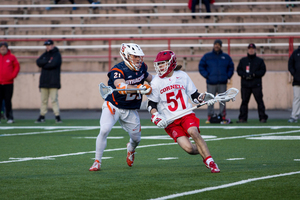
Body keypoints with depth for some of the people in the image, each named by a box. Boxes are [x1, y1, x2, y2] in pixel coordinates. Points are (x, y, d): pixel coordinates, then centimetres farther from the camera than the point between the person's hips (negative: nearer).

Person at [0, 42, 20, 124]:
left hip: (8, 83, -1)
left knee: (8, 101, 0)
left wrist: (13, 75, -4)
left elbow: (17, 67, 8)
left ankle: (10, 117, 4)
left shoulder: (12, 57, 3)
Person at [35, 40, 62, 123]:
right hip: (44, 81, 6)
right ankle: (42, 116, 11)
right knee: (43, 100, 7)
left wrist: (43, 65, -2)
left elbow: (53, 64, -16)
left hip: (53, 82, -6)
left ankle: (57, 116, -7)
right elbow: (38, 62, 2)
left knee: (54, 99, -9)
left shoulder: (57, 54, 1)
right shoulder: (45, 54, 18)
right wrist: (47, 62, -11)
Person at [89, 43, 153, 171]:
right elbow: (121, 86, -45)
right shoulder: (118, 70, -25)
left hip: (131, 111, 5)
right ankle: (97, 162, -12)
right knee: (104, 130, -25)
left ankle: (131, 149, 50)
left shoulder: (141, 67, -4)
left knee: (136, 139, 11)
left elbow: (148, 78, 21)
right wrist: (139, 88, -58)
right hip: (113, 106, -5)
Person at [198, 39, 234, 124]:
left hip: (222, 83, 1)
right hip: (211, 82, -1)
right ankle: (210, 116, 2)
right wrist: (206, 75, -5)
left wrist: (228, 76, 3)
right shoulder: (207, 56, 6)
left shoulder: (226, 57, 10)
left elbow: (231, 67, 17)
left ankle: (223, 116, 6)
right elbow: (201, 67, 6)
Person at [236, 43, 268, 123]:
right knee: (244, 101, 3)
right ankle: (242, 118, 7)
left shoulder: (259, 61, 9)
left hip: (256, 84, -2)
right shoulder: (243, 60, 15)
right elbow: (238, 70, 10)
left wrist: (254, 74, -12)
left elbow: (263, 71, 2)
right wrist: (244, 75, -9)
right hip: (245, 85, 2)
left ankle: (263, 117, -2)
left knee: (259, 101, -5)